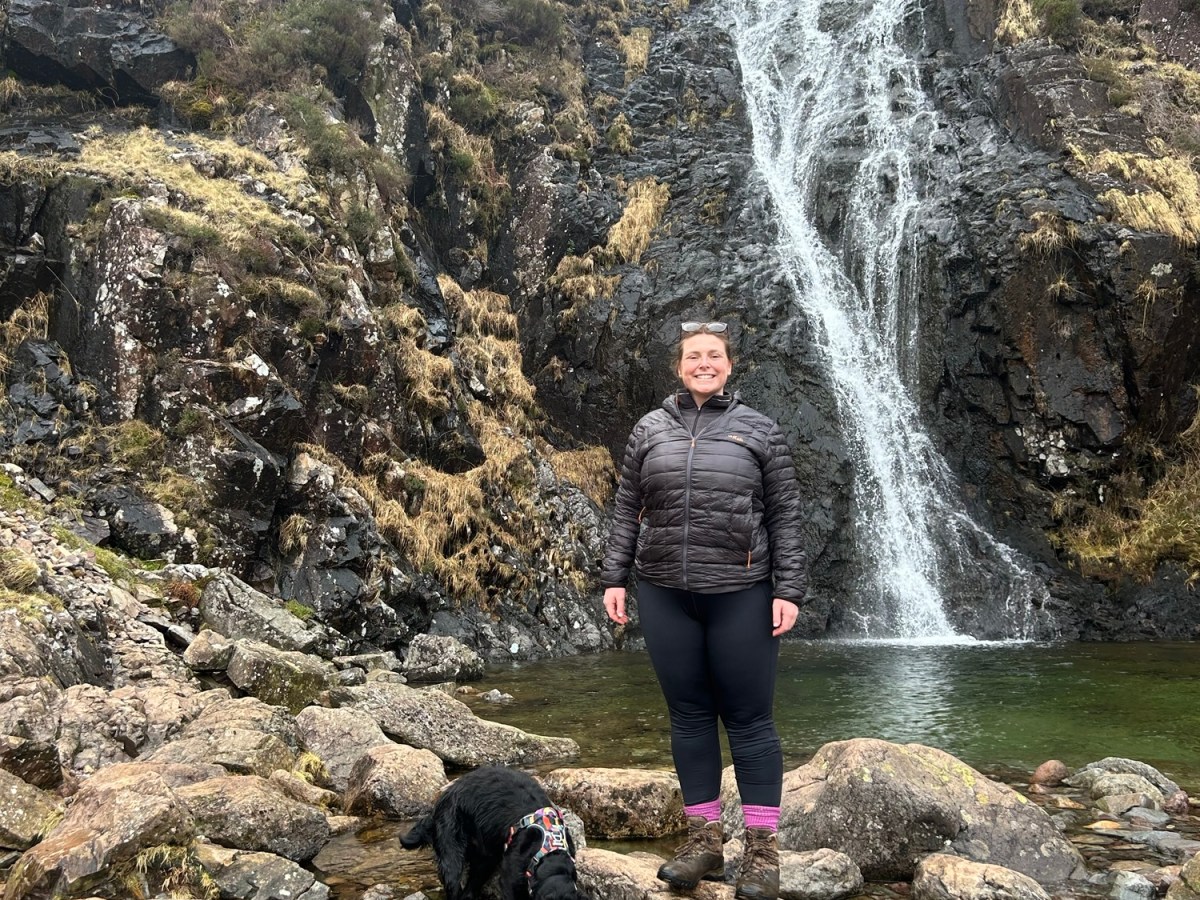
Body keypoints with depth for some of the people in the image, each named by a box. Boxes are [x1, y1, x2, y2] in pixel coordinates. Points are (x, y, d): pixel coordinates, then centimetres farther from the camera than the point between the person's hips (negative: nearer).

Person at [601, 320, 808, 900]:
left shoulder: (760, 431, 4)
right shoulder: (649, 430, 9)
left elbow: (785, 516, 1)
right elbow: (627, 510, 11)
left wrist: (789, 590, -6)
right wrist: (614, 578, 4)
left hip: (740, 596, -2)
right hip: (664, 596, 2)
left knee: (749, 720, 2)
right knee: (689, 716, 8)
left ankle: (762, 850, 10)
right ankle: (704, 841, 19)